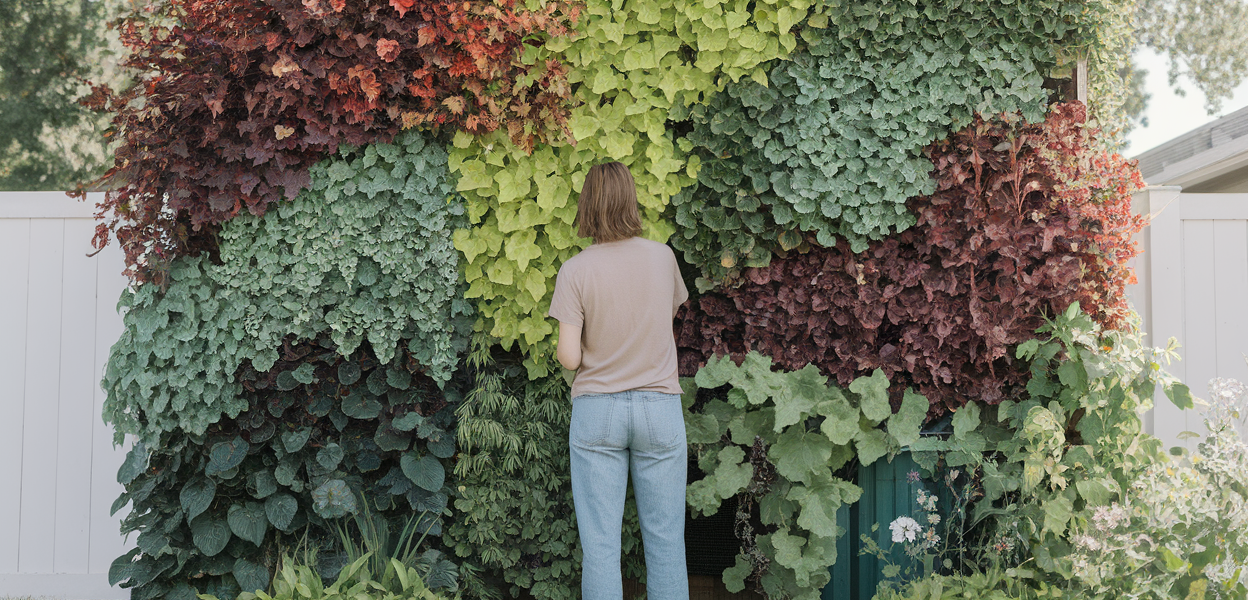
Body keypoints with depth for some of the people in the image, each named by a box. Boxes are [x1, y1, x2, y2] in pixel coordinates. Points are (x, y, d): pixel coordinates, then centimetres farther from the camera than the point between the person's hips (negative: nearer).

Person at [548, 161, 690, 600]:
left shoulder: (574, 271, -8)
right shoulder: (663, 257, -1)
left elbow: (569, 357, -10)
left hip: (596, 411, -1)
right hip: (659, 407, 2)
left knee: (599, 542, 3)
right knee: (665, 539, 8)